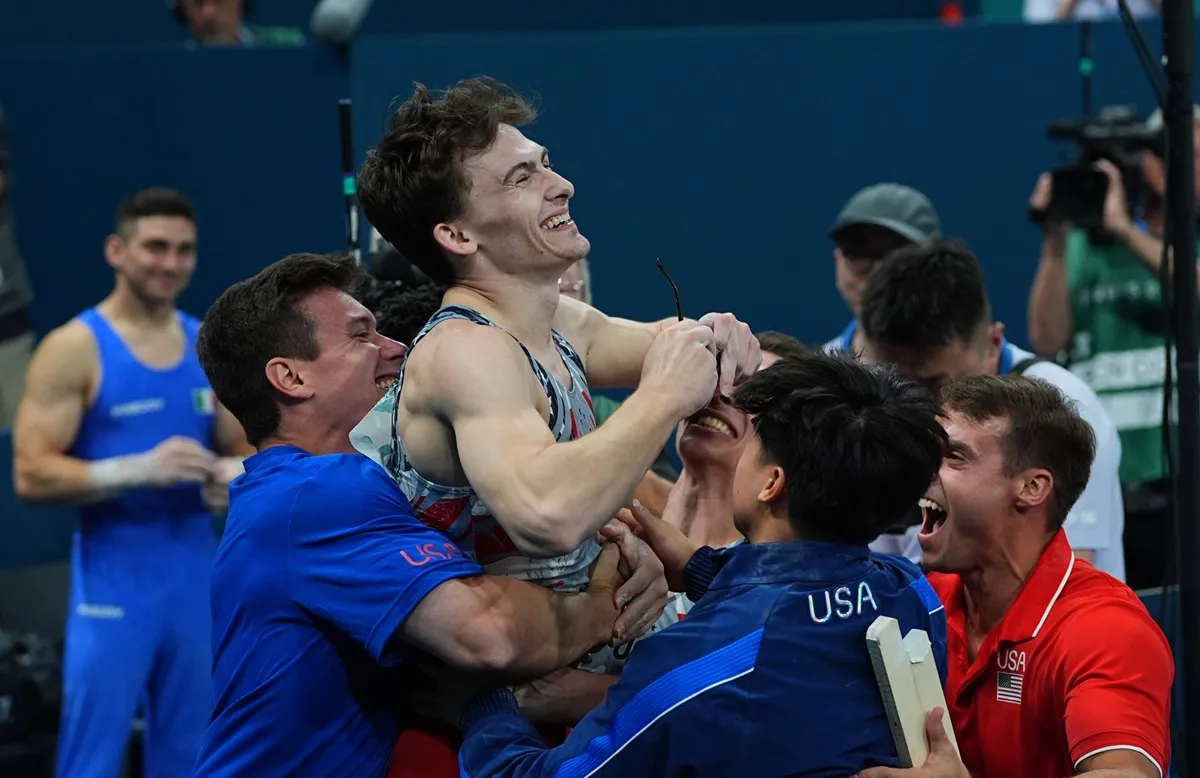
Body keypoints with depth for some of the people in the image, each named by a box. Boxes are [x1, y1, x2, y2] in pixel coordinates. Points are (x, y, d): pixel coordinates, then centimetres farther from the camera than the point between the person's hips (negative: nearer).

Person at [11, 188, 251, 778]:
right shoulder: (74, 349, -8)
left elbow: (241, 451, 18)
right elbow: (31, 474, -14)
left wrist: (234, 476, -6)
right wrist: (138, 470, -24)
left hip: (197, 574, 6)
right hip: (114, 579, -5)